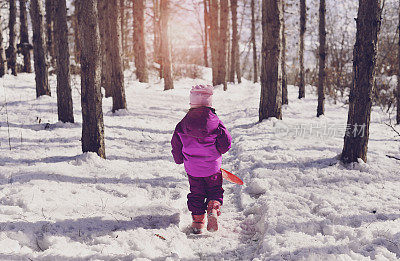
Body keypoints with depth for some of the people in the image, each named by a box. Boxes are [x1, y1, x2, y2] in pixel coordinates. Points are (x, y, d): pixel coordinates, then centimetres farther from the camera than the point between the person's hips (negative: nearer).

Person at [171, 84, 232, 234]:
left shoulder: (183, 123, -3)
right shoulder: (215, 121, -9)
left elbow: (176, 145, 5)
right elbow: (226, 142, -7)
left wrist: (179, 160, 22)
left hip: (192, 168, 1)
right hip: (212, 167, -1)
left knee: (196, 193, 14)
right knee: (215, 190, 16)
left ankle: (198, 221, 11)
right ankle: (213, 209, -8)